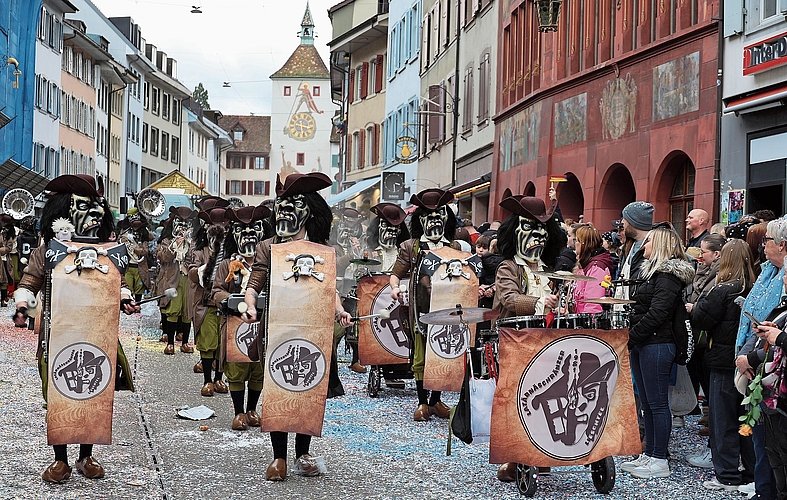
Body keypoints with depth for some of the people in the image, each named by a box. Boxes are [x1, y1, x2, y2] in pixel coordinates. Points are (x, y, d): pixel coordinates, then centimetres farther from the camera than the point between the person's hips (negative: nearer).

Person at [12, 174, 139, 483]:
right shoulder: (47, 251, 1)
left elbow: (117, 282, 14)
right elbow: (28, 284, 6)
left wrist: (125, 299, -6)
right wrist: (22, 307, -11)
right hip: (57, 337, -2)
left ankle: (86, 457, 21)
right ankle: (60, 460, 13)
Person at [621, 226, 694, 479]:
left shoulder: (668, 275, -12)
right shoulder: (650, 271, 18)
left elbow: (657, 314, -20)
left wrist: (630, 337, -17)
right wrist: (629, 337, 8)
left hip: (657, 344, -10)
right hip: (642, 344, 10)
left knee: (657, 403, -4)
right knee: (647, 403, 13)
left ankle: (660, 460, 1)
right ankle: (648, 454, 20)